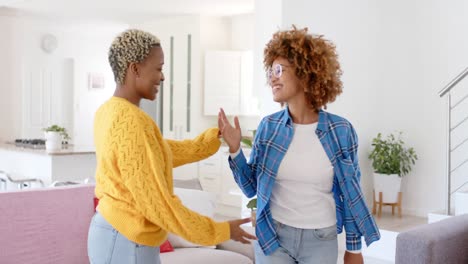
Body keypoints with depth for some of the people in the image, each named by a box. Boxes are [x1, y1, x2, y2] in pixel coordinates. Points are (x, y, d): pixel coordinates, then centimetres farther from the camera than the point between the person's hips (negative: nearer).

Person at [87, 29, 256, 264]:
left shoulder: (108, 112, 6)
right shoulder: (132, 123, -25)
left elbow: (164, 151, 12)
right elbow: (157, 204, -24)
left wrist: (218, 136, 12)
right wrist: (221, 231, -15)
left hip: (111, 233, 10)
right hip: (126, 245, -10)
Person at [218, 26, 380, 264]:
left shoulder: (341, 130, -8)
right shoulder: (268, 127, -4)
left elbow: (350, 193, 0)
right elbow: (251, 187, 2)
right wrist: (235, 149, -12)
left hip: (321, 240, -1)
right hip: (272, 237, 1)